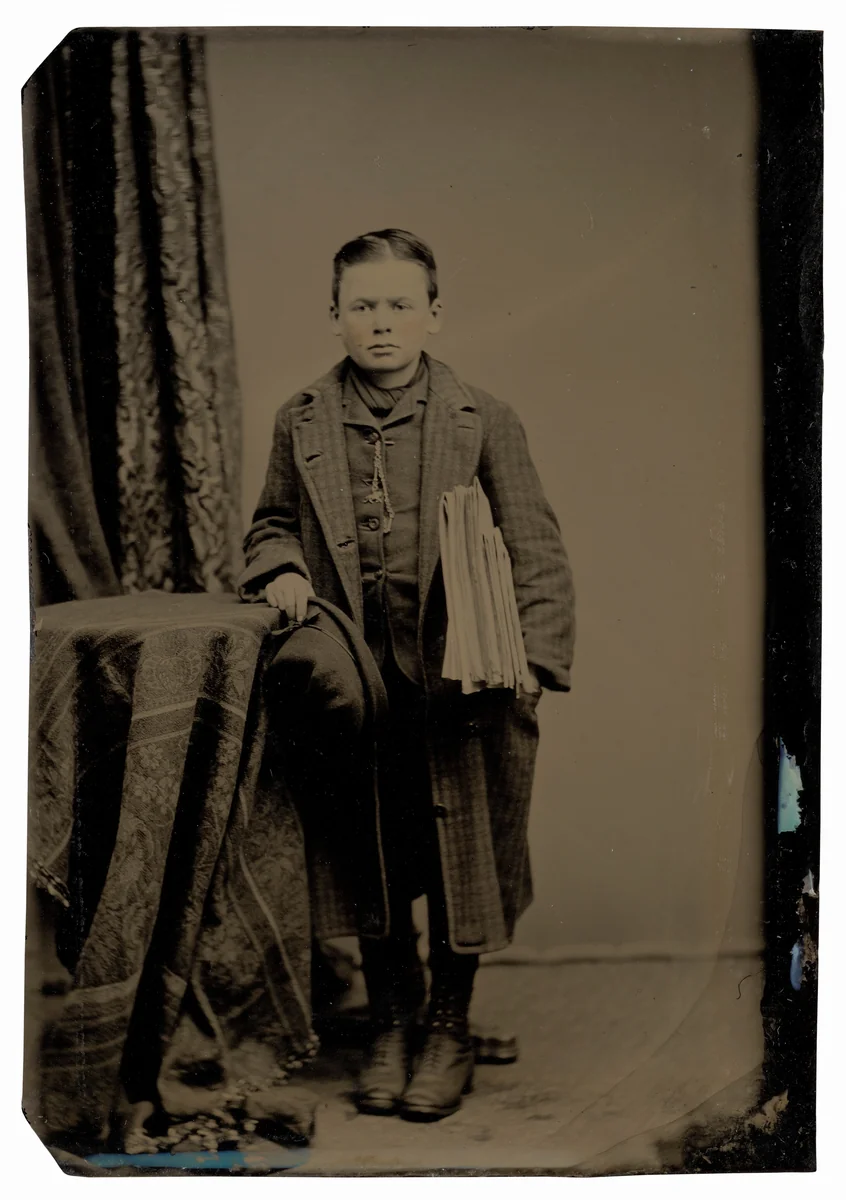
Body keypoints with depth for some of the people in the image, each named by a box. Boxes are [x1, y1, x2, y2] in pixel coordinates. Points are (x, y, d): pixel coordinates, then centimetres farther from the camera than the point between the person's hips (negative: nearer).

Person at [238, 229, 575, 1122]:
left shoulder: (484, 422, -1)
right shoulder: (301, 423, 6)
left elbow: (534, 552, -3)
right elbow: (271, 523, 18)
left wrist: (530, 658, -15)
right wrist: (280, 569, -5)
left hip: (457, 681, -1)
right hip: (354, 688, 2)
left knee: (459, 863, 8)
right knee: (370, 867, 10)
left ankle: (449, 1032, 29)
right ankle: (390, 1025, 31)